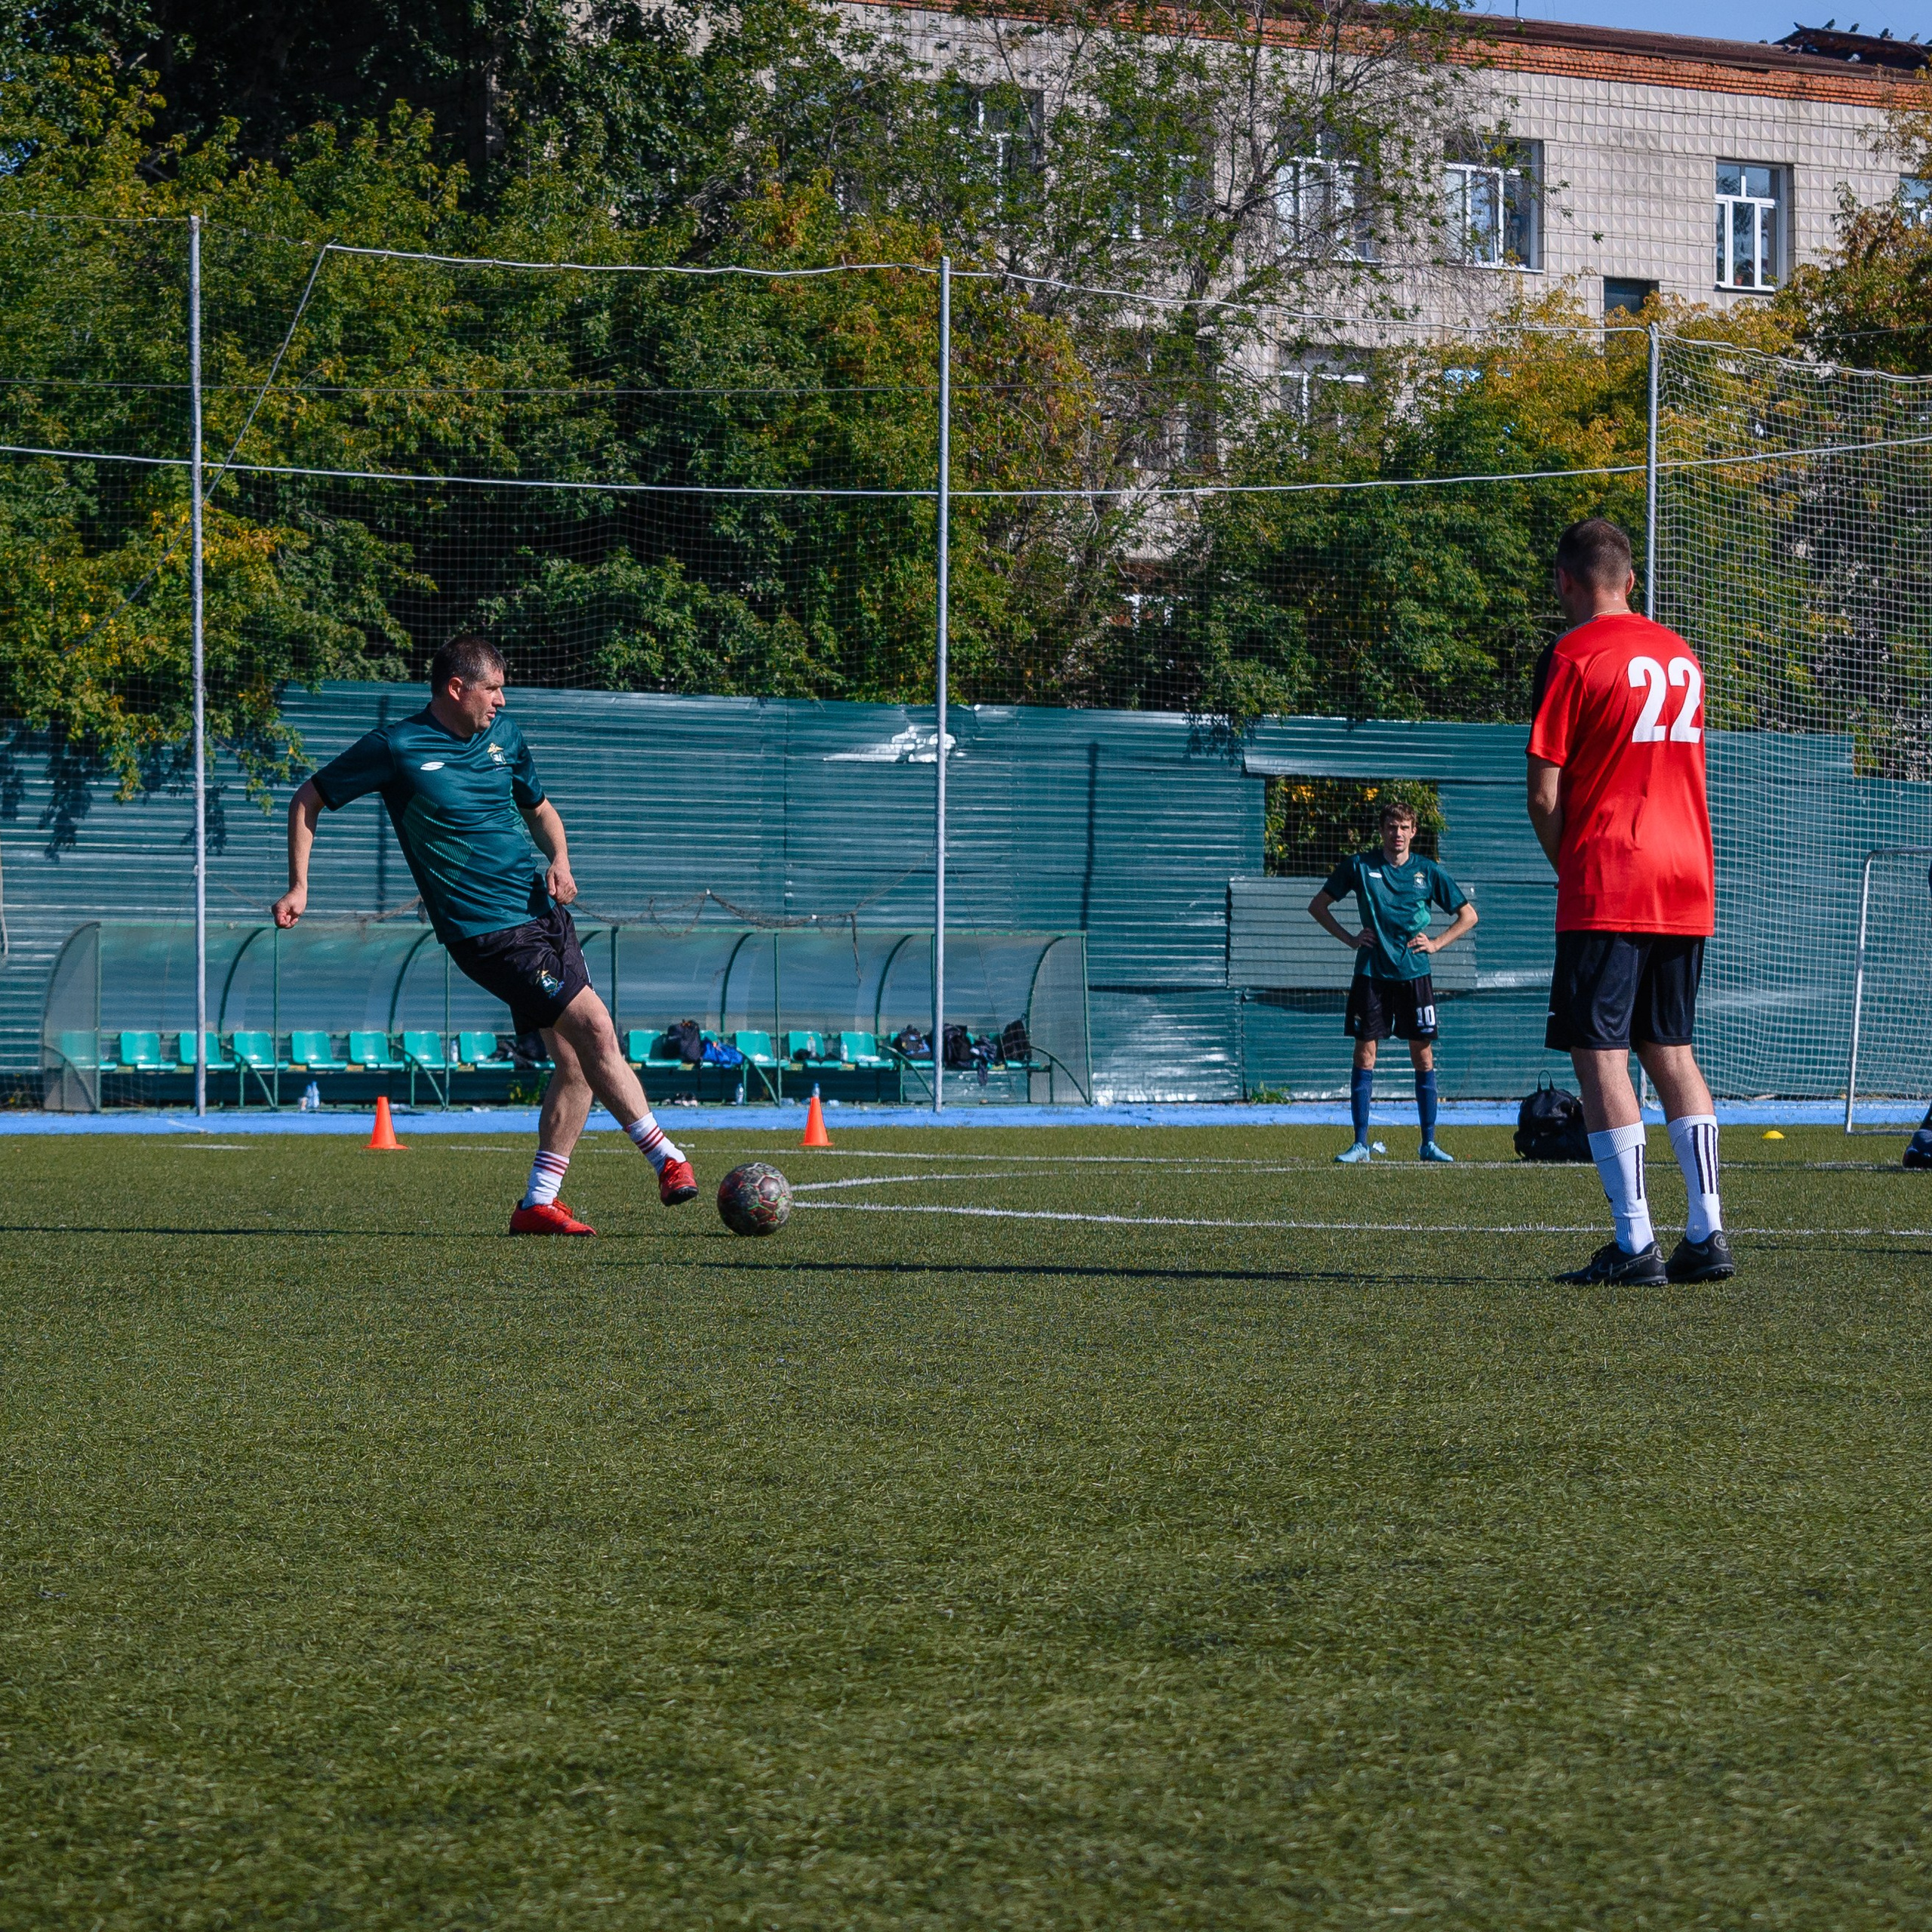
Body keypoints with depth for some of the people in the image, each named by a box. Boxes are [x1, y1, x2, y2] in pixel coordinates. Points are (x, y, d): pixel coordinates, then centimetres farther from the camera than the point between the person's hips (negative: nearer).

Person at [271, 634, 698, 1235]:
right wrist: (299, 887, -4)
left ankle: (538, 1205, 10)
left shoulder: (504, 736, 10)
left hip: (543, 911, 7)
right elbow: (308, 800, 3)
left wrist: (560, 860, 5)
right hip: (486, 929, -7)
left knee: (577, 1060, 2)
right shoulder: (397, 748, -7)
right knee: (594, 1024, -17)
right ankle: (667, 1159, -11)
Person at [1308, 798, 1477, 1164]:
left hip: (1415, 973, 0)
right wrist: (1350, 938, 1)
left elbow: (1468, 915, 12)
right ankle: (1360, 1142, 2)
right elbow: (1318, 906, 11)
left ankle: (1429, 1143, 7)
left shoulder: (1428, 871, 4)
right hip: (1371, 973, 0)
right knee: (1364, 1054, -3)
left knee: (1423, 1056, 0)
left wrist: (1436, 944, 0)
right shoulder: (1359, 867, 2)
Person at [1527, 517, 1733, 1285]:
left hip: (1606, 892, -6)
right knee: (1670, 1047, 13)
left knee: (1599, 1055, -3)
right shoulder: (1682, 655, 13)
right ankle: (1706, 1234, 6)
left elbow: (1544, 796, -10)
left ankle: (1634, 1243, -9)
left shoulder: (1571, 656, -7)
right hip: (1688, 883, 6)